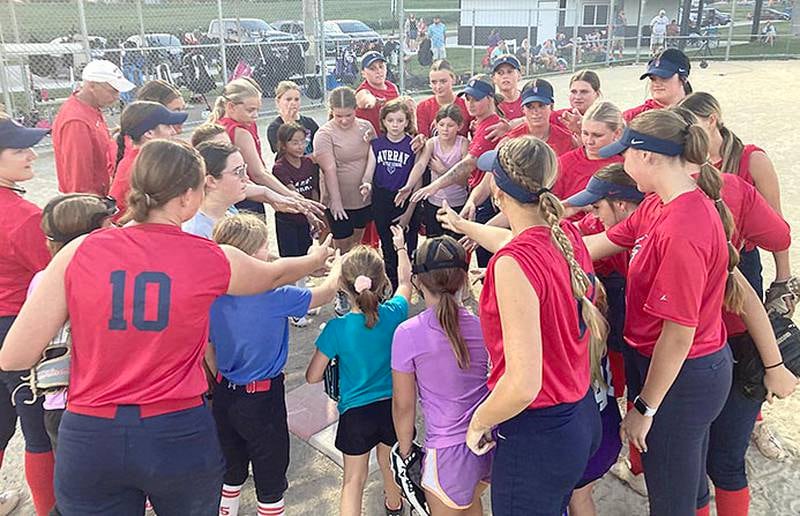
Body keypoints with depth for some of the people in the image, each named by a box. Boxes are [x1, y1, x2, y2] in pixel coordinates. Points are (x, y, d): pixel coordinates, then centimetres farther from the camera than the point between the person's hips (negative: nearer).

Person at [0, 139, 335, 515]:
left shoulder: (78, 253, -8)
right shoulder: (213, 260, -7)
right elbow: (273, 275, 16)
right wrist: (315, 260, 36)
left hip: (88, 438, 1)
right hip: (179, 434, 0)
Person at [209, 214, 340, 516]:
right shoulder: (273, 297, -24)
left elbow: (208, 351, 4)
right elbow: (326, 293, -11)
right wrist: (340, 261, 8)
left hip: (224, 394, 6)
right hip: (262, 400, -6)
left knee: (232, 469, 25)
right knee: (271, 479, 13)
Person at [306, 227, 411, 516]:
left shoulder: (337, 328, -21)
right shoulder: (393, 315, -15)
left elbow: (313, 377, -12)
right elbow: (405, 281, 8)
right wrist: (400, 247, 23)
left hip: (355, 411, -3)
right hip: (392, 405, 3)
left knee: (353, 479, 16)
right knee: (389, 465, 30)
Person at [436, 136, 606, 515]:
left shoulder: (513, 263, -28)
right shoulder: (566, 233, -3)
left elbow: (523, 384, -31)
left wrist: (478, 422, -12)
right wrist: (462, 225, 39)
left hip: (536, 435, -7)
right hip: (582, 416, 7)